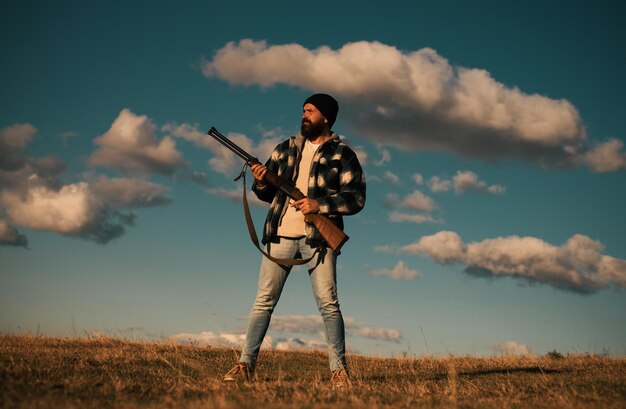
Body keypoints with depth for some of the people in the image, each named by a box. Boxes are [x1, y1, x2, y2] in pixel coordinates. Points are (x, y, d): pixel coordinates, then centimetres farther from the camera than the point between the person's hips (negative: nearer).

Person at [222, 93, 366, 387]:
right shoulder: (286, 149, 16)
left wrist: (319, 204, -15)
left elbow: (356, 198, -4)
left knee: (328, 304, -6)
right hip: (281, 233, 3)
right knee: (264, 301, 1)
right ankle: (246, 364, 5)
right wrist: (260, 181, -5)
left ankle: (339, 370, 1)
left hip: (318, 237, -3)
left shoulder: (342, 155, 4)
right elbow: (268, 193, 18)